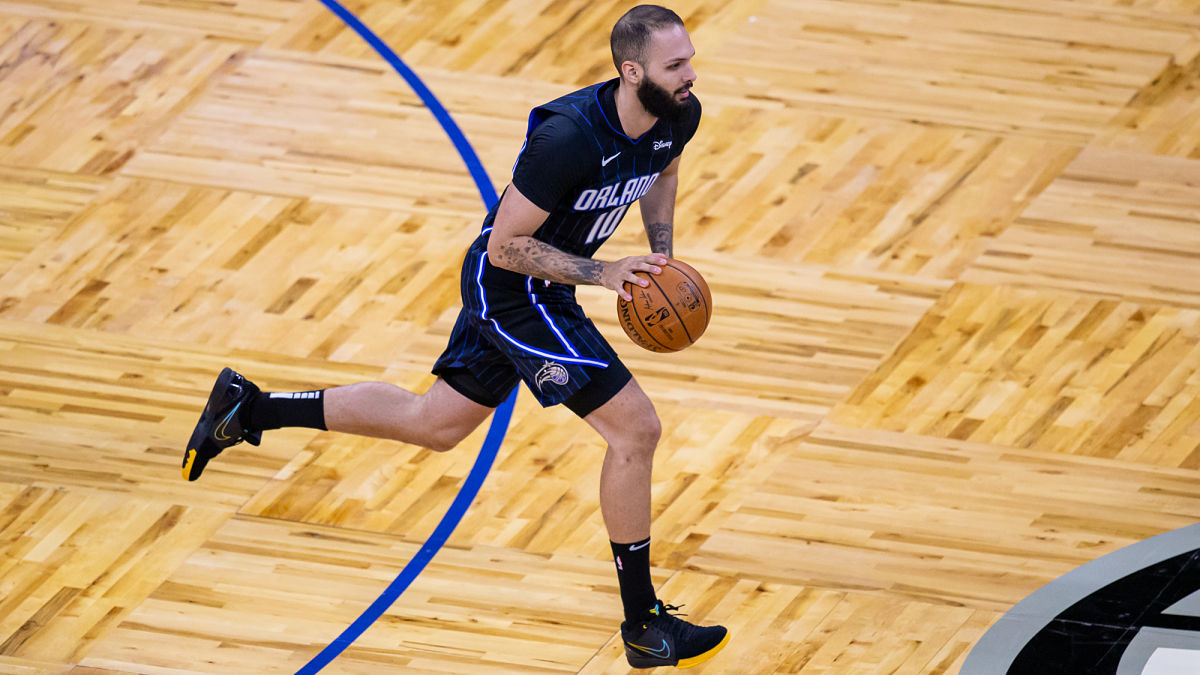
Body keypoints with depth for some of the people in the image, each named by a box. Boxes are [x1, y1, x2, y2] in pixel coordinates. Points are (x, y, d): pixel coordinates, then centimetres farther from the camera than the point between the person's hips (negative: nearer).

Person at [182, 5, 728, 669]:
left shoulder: (679, 115, -8)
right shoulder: (569, 138, -33)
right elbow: (507, 245, -25)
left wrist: (659, 257, 4)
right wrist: (603, 273, -28)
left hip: (531, 284, 9)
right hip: (511, 285, -9)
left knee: (434, 423, 22)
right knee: (635, 429, -12)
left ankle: (247, 407, 29)